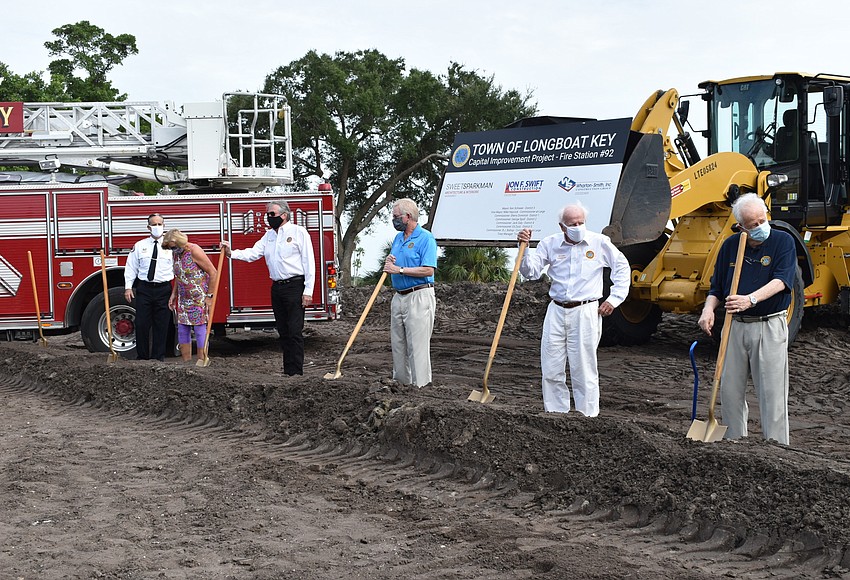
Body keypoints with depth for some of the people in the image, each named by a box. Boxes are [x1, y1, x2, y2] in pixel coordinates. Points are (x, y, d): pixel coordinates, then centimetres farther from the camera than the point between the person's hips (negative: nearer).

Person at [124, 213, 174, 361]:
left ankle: (158, 357, 13)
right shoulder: (139, 246, 7)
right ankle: (142, 356, 10)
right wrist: (128, 287, -1)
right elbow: (131, 267, 8)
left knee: (162, 325, 3)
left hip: (163, 289, 0)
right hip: (144, 289, 0)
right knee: (142, 324, 0)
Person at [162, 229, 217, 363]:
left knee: (200, 329, -7)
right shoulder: (175, 253, 7)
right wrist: (174, 294, 12)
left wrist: (209, 296, -15)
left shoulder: (194, 251, -16)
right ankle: (186, 362, 13)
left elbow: (213, 273, -15)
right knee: (182, 329, 7)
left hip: (199, 298, -8)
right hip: (184, 299, 8)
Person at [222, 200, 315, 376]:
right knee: (283, 332, 10)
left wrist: (308, 291, -14)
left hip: (295, 286, -7)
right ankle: (287, 371, 16)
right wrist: (231, 253, -9)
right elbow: (252, 253, 9)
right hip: (277, 287, 7)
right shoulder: (269, 235, 17)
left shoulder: (298, 232, -3)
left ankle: (296, 372, -7)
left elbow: (309, 262, -7)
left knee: (295, 332, -9)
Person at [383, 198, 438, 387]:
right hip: (399, 297, 8)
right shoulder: (398, 238, 16)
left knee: (417, 345, -8)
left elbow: (428, 270, -18)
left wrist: (400, 269, -16)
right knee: (398, 344, 12)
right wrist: (389, 262, 2)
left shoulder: (426, 238, -10)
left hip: (419, 297, -8)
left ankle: (420, 385, -4)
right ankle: (401, 382, 21)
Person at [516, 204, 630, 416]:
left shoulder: (600, 243, 1)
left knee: (584, 368, -2)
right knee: (551, 369, 3)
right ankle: (555, 414, 13)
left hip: (585, 312, -3)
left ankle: (587, 416, 5)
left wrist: (614, 298, 3)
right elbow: (531, 272, 1)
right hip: (556, 311, 3)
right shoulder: (550, 244, 5)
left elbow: (622, 268, 10)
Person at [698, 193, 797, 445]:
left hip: (769, 327, -4)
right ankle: (734, 443, 20)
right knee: (730, 390, 7)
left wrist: (751, 299, -31)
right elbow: (716, 287, 15)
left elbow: (780, 281, -16)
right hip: (736, 326, 4)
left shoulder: (783, 241, -3)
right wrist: (709, 309, -6)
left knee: (772, 393, -3)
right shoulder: (730, 245, 8)